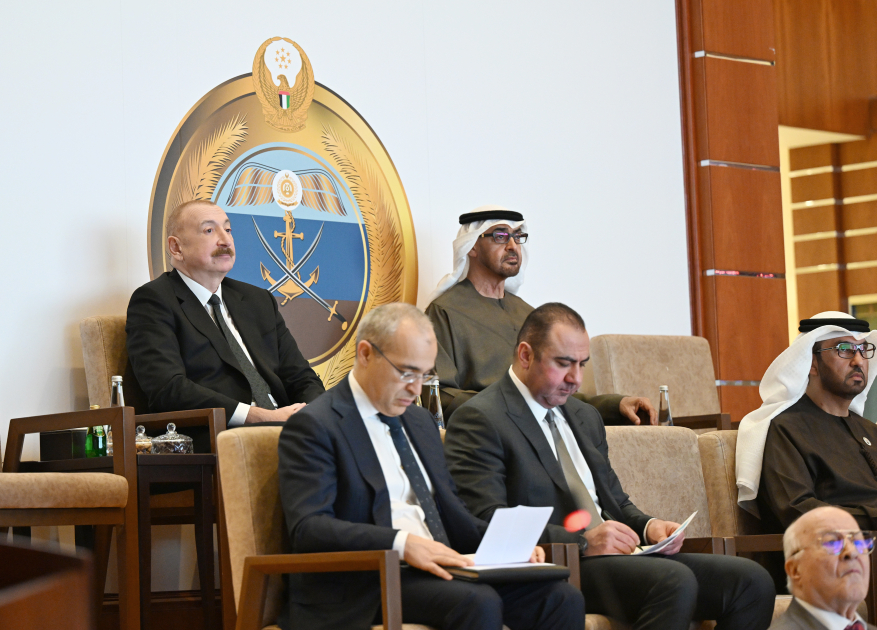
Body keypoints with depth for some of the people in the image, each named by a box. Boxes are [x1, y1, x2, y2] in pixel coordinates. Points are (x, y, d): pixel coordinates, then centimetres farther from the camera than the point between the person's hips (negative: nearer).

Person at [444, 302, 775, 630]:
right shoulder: (479, 420, -4)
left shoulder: (585, 417, 24)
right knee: (674, 580, -34)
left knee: (752, 581, -11)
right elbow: (488, 523, -14)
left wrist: (648, 527, 4)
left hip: (615, 555, 8)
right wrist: (583, 542, -21)